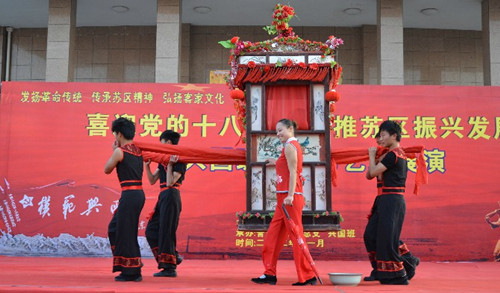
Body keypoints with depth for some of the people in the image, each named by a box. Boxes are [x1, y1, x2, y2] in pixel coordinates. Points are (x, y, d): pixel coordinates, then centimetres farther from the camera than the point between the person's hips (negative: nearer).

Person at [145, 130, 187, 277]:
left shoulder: (179, 161, -8)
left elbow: (170, 182, -18)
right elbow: (152, 180, 13)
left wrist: (170, 164, -20)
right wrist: (147, 165, 3)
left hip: (171, 197, -9)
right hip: (163, 197, 9)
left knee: (166, 231, -7)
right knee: (151, 230, 9)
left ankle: (170, 268, 0)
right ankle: (174, 257, 15)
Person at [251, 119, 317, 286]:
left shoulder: (289, 146, -9)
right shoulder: (294, 145, 19)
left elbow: (293, 172, -17)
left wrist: (290, 195, -23)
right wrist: (277, 164, 27)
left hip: (289, 198, -10)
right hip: (286, 197, 10)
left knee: (295, 235, -6)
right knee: (273, 235, 12)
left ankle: (308, 276, 0)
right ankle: (270, 274, 17)